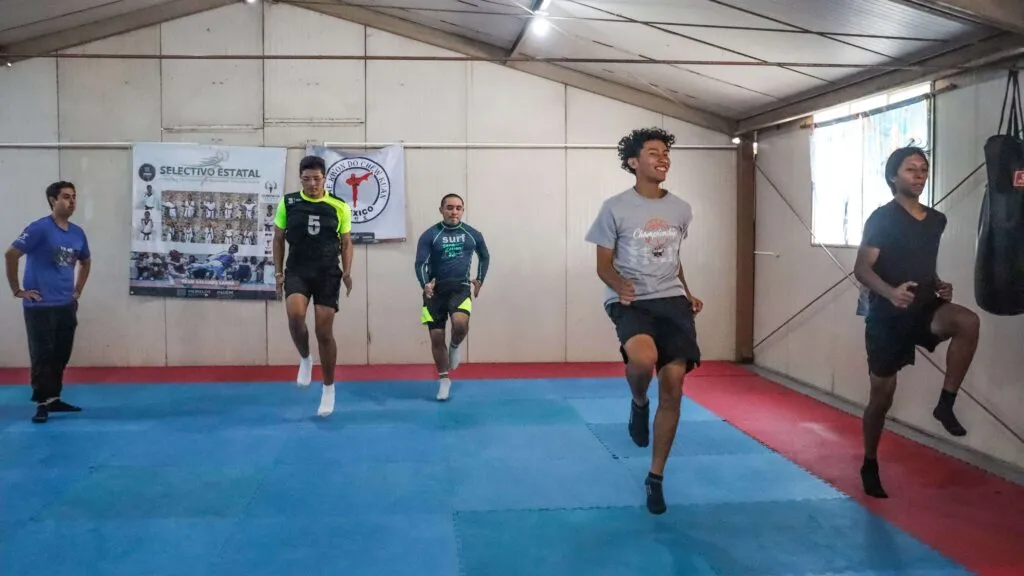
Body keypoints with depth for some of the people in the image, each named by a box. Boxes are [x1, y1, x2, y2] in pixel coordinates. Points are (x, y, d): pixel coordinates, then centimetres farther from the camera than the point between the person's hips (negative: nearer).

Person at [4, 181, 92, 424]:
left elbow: (86, 262, 24)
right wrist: (17, 290, -12)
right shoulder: (39, 228, -12)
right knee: (42, 356, -1)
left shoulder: (78, 233, 7)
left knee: (61, 356, 12)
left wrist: (78, 290, 16)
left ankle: (54, 399, 23)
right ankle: (42, 403, 7)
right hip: (40, 306, -6)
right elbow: (11, 255, -15)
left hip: (67, 306, 6)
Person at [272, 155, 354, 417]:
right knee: (295, 315, -27)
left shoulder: (339, 207, 1)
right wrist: (279, 272, 3)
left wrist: (347, 271, -7)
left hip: (328, 274, 0)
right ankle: (305, 358, 4)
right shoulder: (287, 203, 3)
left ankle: (328, 387, 17)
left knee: (324, 332, 1)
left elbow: (346, 242, 7)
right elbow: (278, 240, 10)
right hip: (297, 271, 0)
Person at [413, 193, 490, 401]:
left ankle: (455, 346, 7)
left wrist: (479, 279, 11)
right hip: (436, 289, 0)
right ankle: (443, 379, 21)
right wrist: (425, 285, -30)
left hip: (460, 287, 0)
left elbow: (484, 257, 19)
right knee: (436, 337, 2)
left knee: (460, 323, -28)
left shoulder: (473, 234, 2)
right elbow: (420, 263, -12)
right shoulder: (429, 235, -6)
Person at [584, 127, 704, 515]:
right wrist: (620, 286, -22)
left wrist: (687, 293, 11)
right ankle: (639, 404, 5)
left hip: (672, 300, 5)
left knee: (673, 386, -2)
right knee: (643, 358, -35)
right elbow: (603, 266, -2)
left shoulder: (681, 209, 10)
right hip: (631, 303, -4)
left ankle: (656, 478, 15)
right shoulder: (615, 208, -4)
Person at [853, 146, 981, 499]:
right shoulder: (882, 218, -9)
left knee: (968, 321, -29)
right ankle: (870, 465, 23)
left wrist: (940, 287, 2)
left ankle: (946, 404, -14)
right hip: (887, 316, -4)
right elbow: (861, 269, -14)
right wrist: (889, 292, -32)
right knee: (882, 395, 2)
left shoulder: (936, 220, 9)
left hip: (924, 309, 4)